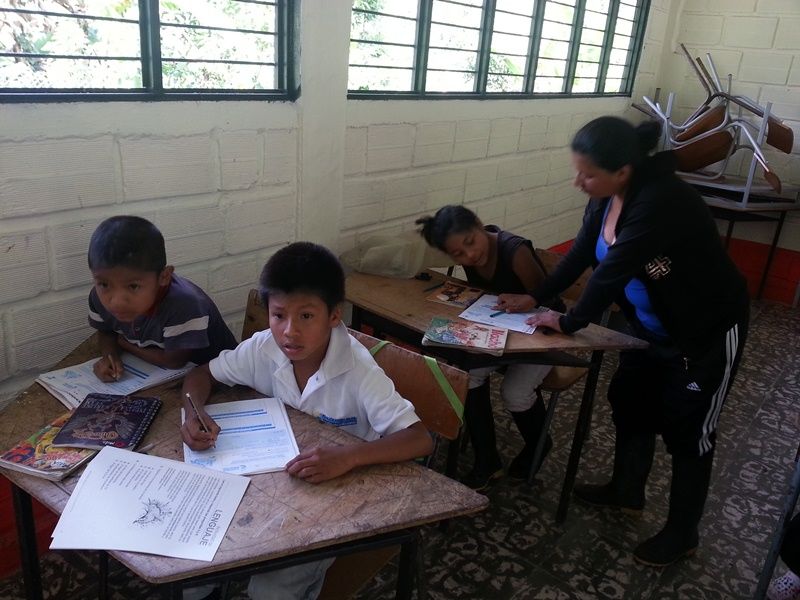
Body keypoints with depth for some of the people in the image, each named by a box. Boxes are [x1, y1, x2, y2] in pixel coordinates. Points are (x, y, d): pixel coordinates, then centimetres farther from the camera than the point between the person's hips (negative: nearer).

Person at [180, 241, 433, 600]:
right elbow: (201, 375, 1)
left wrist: (348, 457, -47)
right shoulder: (263, 348, -14)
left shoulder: (357, 371, -27)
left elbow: (420, 440, -32)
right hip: (277, 478, 5)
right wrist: (195, 416, -21)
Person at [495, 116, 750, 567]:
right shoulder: (607, 199, -7)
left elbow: (612, 272, -34)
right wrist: (536, 298, -1)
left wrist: (568, 323, -22)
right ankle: (627, 492, 40)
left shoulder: (660, 201, -34)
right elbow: (581, 255, 2)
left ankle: (682, 536, 25)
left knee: (687, 431, 4)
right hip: (655, 328, 8)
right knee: (629, 403, 17)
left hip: (709, 332, -8)